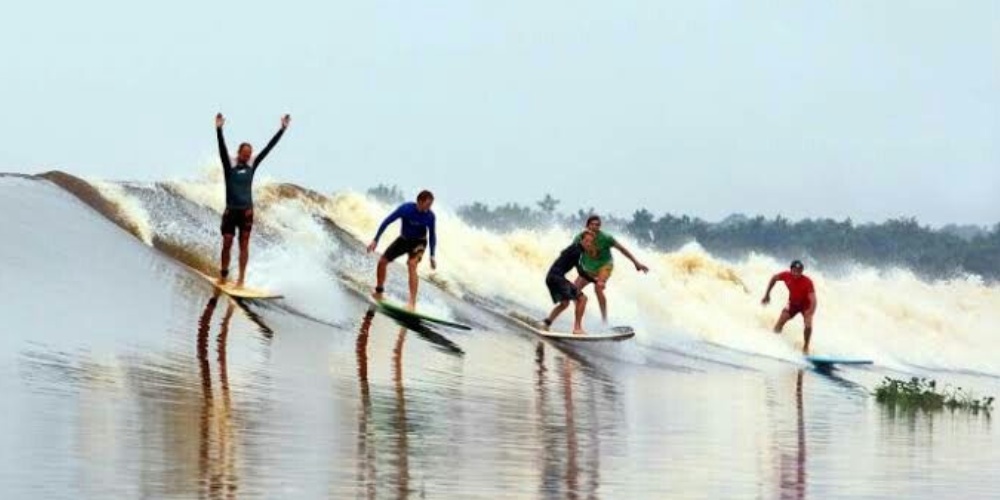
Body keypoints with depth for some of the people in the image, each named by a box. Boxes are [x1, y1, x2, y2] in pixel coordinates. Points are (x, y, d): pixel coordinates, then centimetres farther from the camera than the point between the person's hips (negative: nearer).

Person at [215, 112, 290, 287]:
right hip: (231, 211, -2)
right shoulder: (229, 166, -1)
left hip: (246, 211, 2)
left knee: (244, 245, -1)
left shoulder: (252, 166, 7)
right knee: (227, 243, -3)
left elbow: (268, 148, 7)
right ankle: (223, 274, 13)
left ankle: (241, 279, -1)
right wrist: (219, 130, -30)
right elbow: (222, 149, -16)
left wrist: (282, 129, 6)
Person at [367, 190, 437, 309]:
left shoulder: (429, 216, -20)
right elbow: (387, 222, -15)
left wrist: (432, 256, -6)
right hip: (403, 239, 2)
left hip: (418, 242, -2)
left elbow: (432, 235, -4)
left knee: (412, 264, -28)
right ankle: (379, 292, 24)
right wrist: (375, 240, -15)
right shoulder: (406, 208, -24)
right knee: (382, 261, 0)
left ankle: (412, 302, -31)